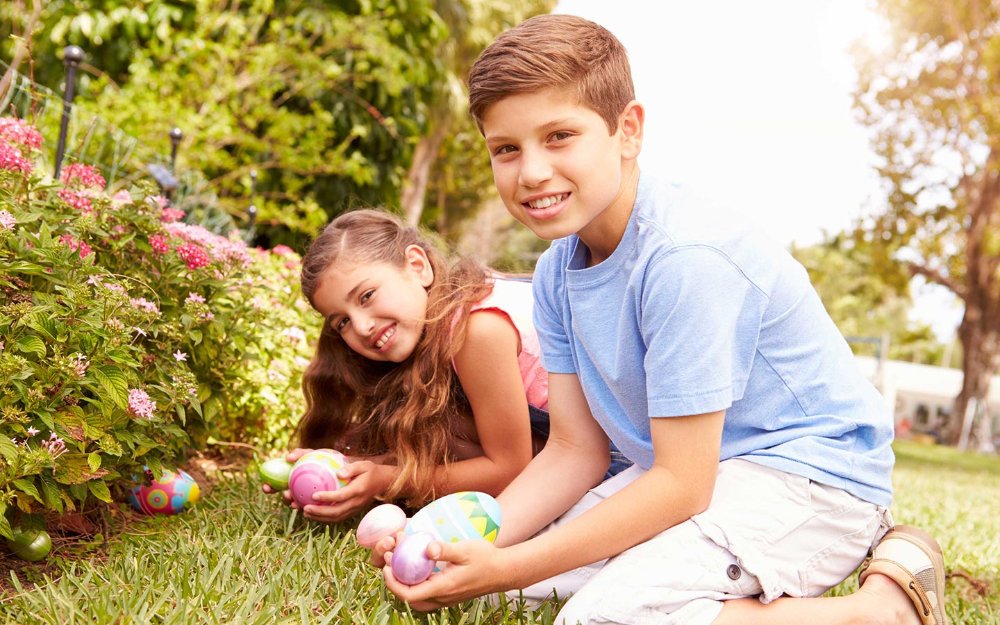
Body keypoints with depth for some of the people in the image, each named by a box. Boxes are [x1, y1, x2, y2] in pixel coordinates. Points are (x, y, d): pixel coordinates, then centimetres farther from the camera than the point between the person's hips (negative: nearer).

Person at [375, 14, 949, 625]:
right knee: (531, 574, 6)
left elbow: (681, 484, -24)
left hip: (814, 473, -9)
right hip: (698, 464, 9)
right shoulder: (557, 271, 0)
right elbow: (575, 449, 2)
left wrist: (509, 568, -23)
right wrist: (472, 544, -13)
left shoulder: (685, 256, -27)